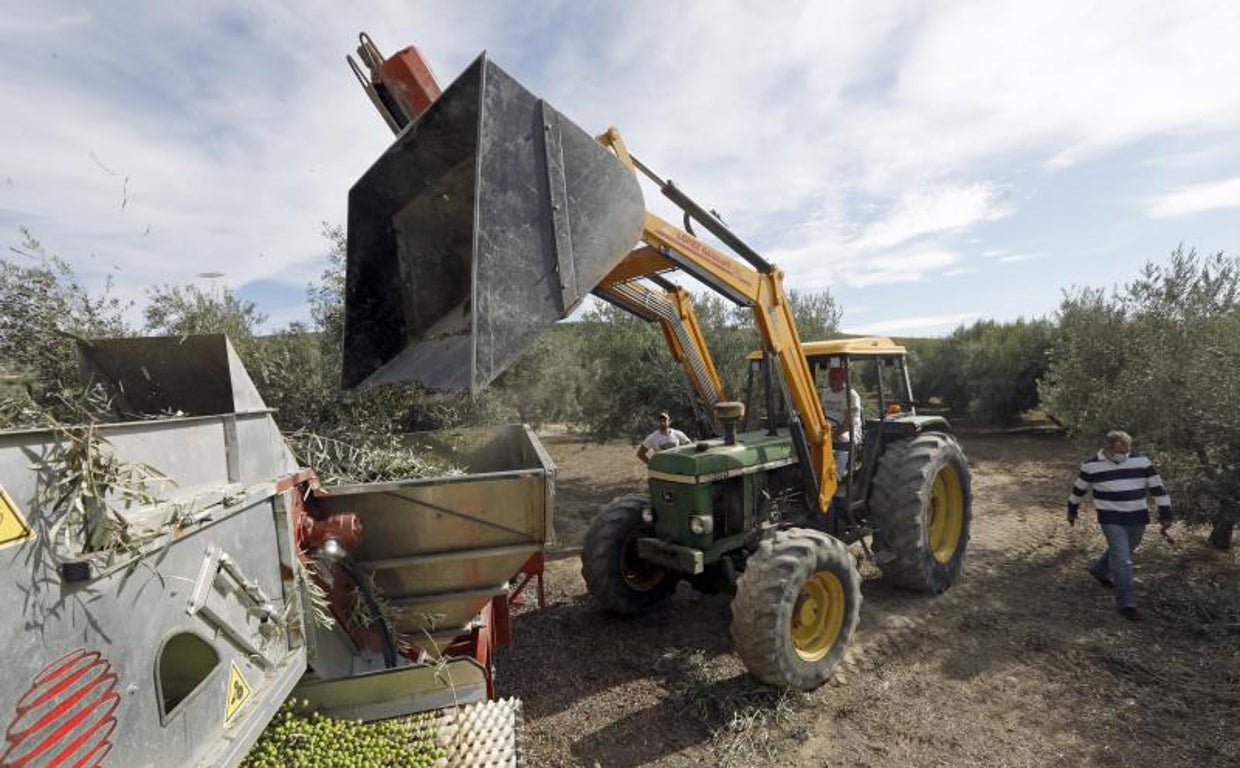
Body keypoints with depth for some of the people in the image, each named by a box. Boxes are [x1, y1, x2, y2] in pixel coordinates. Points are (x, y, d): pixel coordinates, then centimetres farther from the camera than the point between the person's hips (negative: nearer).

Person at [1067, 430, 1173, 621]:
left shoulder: (1141, 461, -3)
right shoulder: (1092, 465, -8)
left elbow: (1157, 487, 1)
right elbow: (1079, 489, 5)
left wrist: (1165, 514, -3)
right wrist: (1072, 510, 14)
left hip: (1138, 518, 4)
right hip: (1111, 520, -4)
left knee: (1122, 552, 21)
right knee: (1122, 559, -8)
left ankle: (1099, 570, 47)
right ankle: (1126, 603, -3)